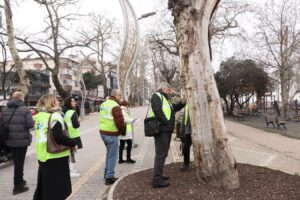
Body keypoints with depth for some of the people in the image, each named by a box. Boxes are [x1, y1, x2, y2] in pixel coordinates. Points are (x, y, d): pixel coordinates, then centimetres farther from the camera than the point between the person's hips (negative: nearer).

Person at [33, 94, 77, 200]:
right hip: (55, 156, -8)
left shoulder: (40, 116, 9)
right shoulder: (55, 116, -18)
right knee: (57, 187, 5)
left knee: (44, 185, 23)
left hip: (43, 155, 8)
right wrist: (73, 143, -13)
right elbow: (58, 137, -26)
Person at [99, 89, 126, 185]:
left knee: (109, 154, 22)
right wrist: (123, 131, -3)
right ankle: (109, 178, 9)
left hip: (103, 132, 9)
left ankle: (107, 174, 32)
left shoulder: (104, 104, 13)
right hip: (112, 134, -9)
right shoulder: (115, 106, -16)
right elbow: (119, 121, -22)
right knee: (113, 156, 2)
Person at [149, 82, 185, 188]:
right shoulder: (157, 96, -8)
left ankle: (159, 175, 30)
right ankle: (157, 180, -3)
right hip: (161, 129, -11)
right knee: (160, 154, -9)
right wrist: (165, 122, -19)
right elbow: (157, 110, -22)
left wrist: (182, 103, 7)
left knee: (163, 153, 18)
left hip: (166, 130, 11)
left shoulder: (165, 99, 24)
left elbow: (174, 108, 25)